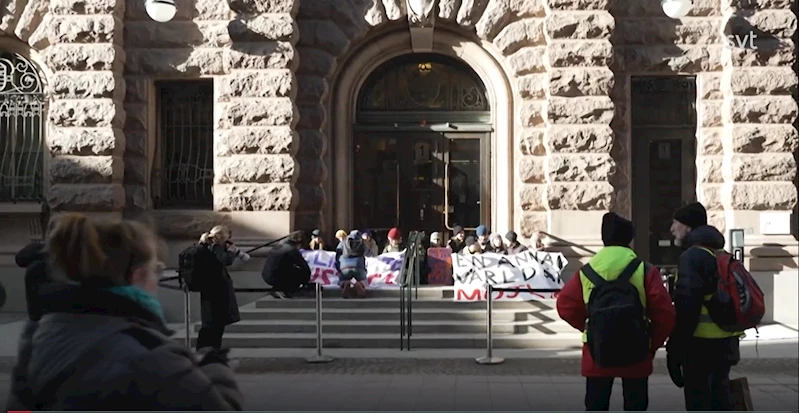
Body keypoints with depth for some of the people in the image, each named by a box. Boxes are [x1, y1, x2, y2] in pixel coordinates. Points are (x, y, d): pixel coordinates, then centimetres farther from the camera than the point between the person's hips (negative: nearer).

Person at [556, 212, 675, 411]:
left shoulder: (586, 272, 1)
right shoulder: (645, 271, -5)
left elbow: (565, 306, 0)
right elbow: (664, 312, -9)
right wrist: (653, 343, 5)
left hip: (597, 353, 1)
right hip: (636, 353, -1)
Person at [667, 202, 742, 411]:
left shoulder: (692, 256, -14)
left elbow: (686, 306, -21)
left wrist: (675, 347, -18)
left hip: (701, 342, -9)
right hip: (726, 341, 9)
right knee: (719, 396, 18)